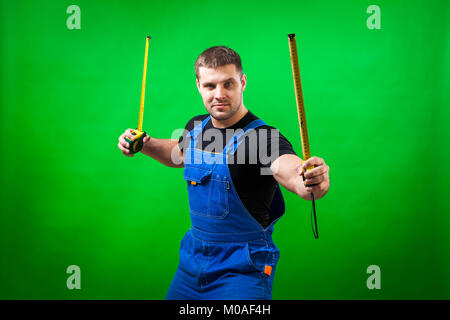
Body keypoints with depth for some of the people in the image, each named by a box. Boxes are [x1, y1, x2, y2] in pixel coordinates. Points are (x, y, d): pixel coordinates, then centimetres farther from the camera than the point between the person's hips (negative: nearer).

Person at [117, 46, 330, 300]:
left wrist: (311, 183, -63)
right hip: (192, 256, 7)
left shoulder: (264, 137, -21)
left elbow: (293, 173, -42)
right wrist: (146, 145, 8)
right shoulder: (196, 127, 0)